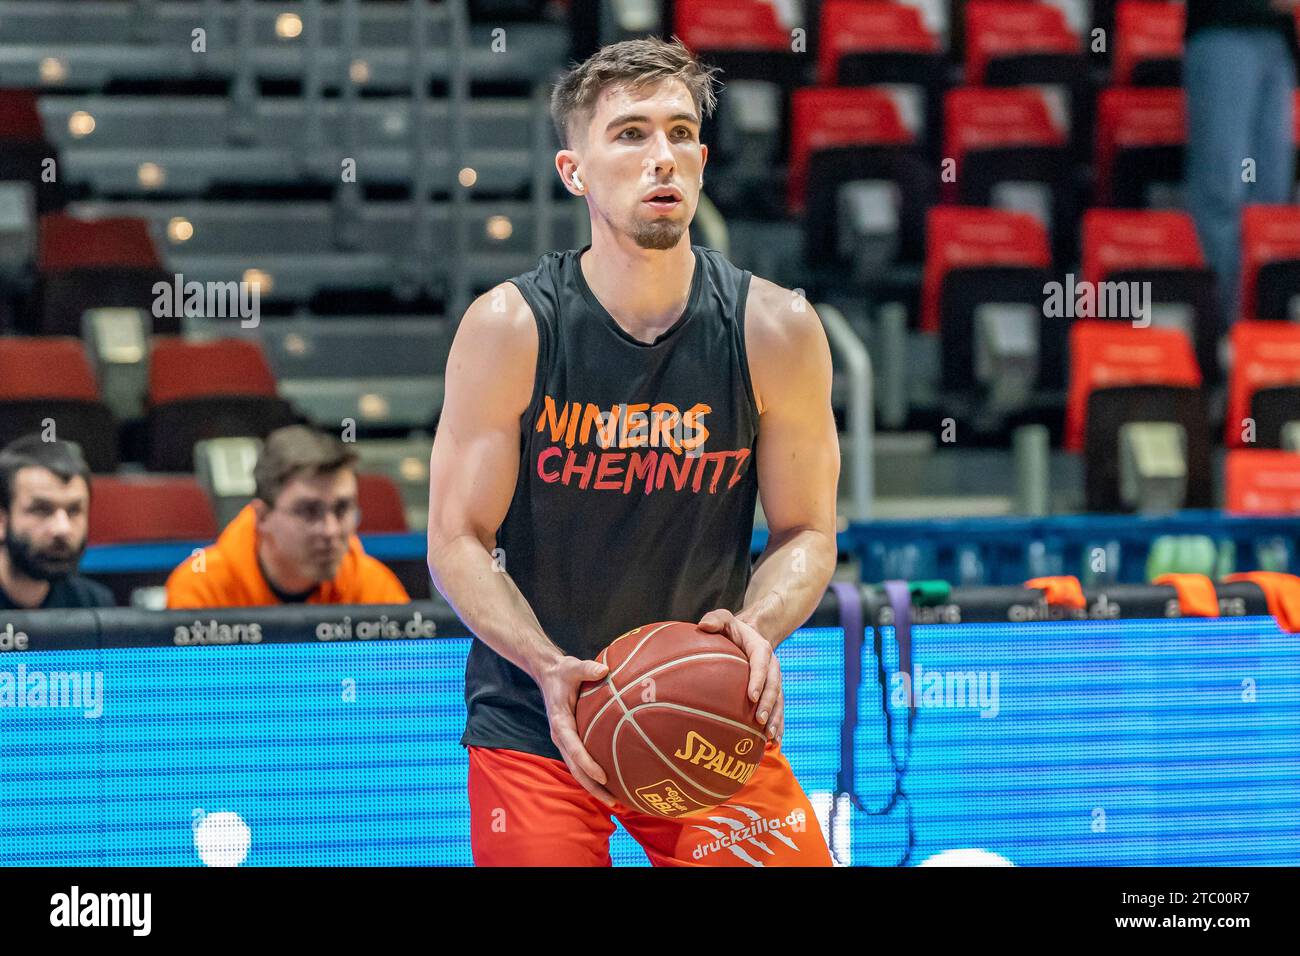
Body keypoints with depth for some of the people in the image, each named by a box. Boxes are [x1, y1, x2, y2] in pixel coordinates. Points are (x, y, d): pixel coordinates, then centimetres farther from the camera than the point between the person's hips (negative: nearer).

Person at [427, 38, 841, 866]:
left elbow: (807, 533, 0)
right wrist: (547, 667, -24)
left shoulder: (775, 331, -8)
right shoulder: (509, 329, -12)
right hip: (534, 721, -1)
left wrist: (758, 627, -22)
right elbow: (458, 541, -8)